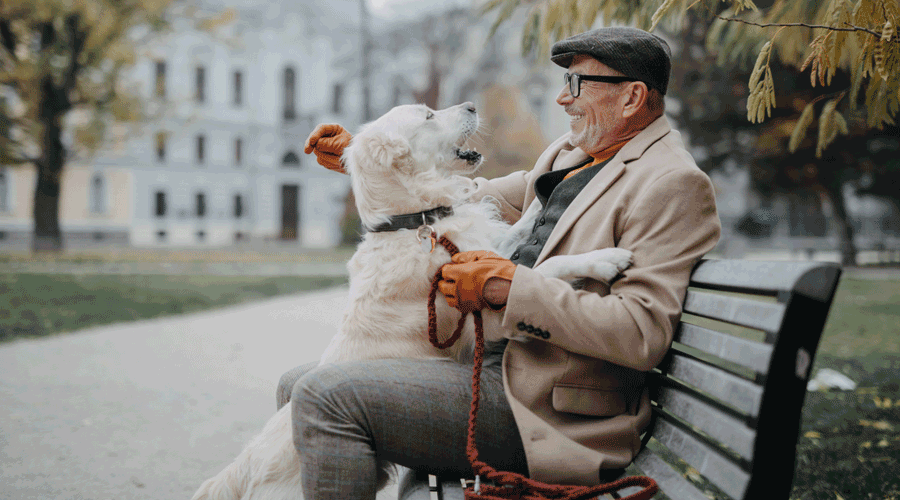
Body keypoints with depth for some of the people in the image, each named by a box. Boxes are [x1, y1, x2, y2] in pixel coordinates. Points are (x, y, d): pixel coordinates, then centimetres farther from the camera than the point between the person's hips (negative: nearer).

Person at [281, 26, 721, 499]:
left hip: (544, 407, -10)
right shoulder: (573, 151, 16)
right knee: (297, 385, 12)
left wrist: (507, 285, -21)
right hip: (494, 362, 10)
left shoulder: (672, 183, -12)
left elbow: (641, 333, -22)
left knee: (327, 395, -21)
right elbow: (483, 199, 25)